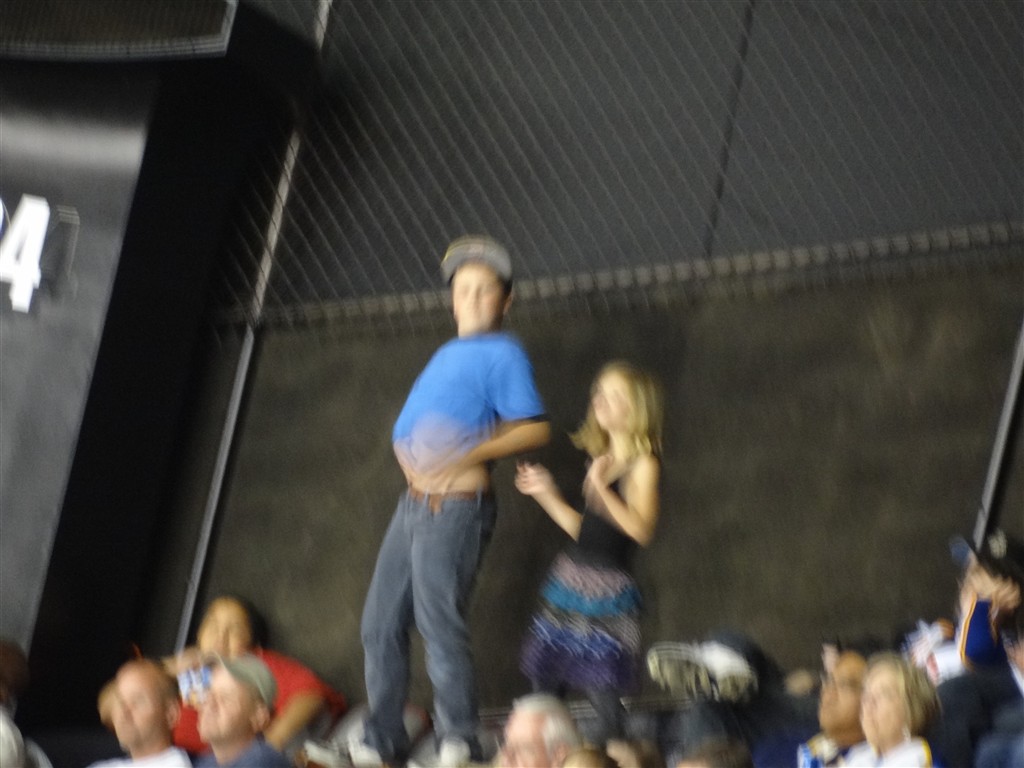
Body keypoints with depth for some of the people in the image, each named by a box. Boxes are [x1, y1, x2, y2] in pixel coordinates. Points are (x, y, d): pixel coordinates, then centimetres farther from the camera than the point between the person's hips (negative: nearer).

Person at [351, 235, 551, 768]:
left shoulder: (502, 354, -3)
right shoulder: (448, 354, 21)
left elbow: (534, 429, -13)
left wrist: (470, 454, -23)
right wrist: (411, 457, 3)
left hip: (456, 505, -9)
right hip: (414, 501, 9)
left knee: (438, 623, -14)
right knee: (381, 625, 9)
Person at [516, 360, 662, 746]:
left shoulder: (642, 464, -9)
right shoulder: (599, 457, 13)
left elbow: (641, 530, -21)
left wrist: (601, 489, -28)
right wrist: (547, 494, 11)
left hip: (607, 587, -8)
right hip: (569, 579, 8)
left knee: (603, 692, -9)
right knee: (544, 686, 8)